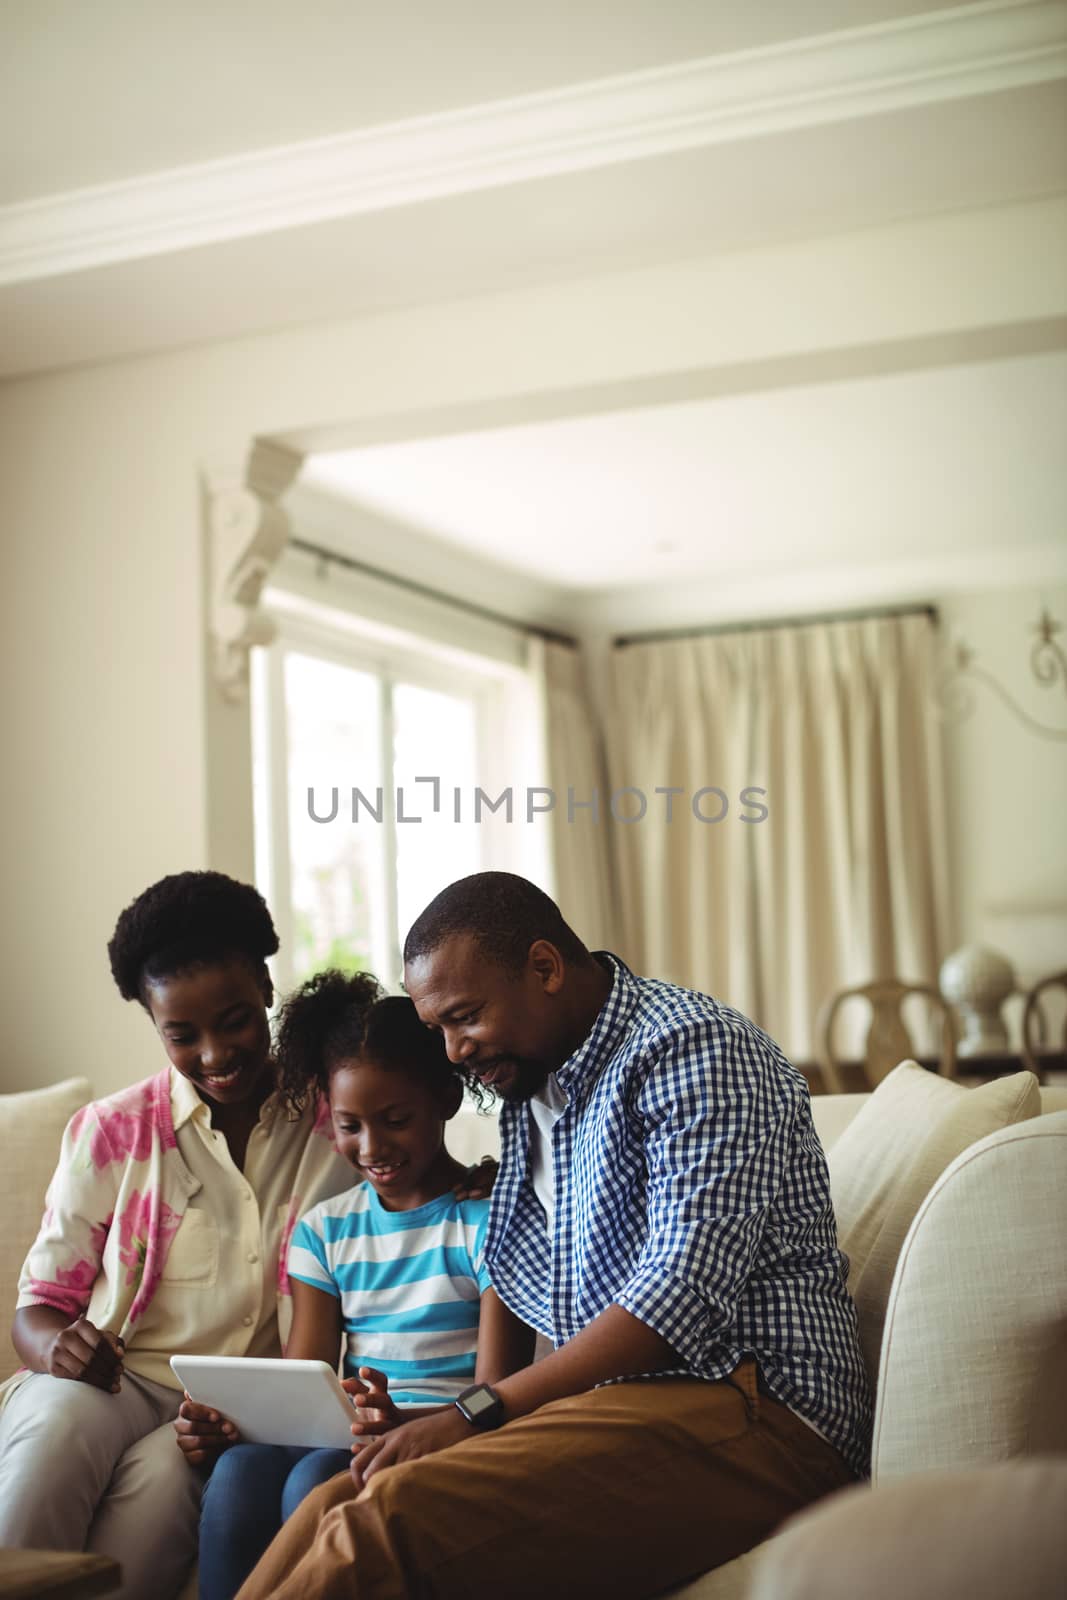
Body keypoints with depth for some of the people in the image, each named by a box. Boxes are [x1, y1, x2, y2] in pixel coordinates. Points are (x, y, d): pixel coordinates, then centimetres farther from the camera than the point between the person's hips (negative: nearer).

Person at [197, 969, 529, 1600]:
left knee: (319, 1477, -33)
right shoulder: (324, 1229, 17)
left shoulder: (489, 1217, 0)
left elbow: (496, 1395, -7)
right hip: (347, 1437, 4)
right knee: (240, 1469, -28)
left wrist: (407, 1424, -29)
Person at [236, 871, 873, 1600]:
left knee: (394, 1511, -28)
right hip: (620, 1400, 8)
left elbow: (687, 1294, -17)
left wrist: (479, 1414, -17)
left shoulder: (693, 1047, -6)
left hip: (750, 1410, -8)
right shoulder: (528, 1097, 21)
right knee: (341, 1502, -17)